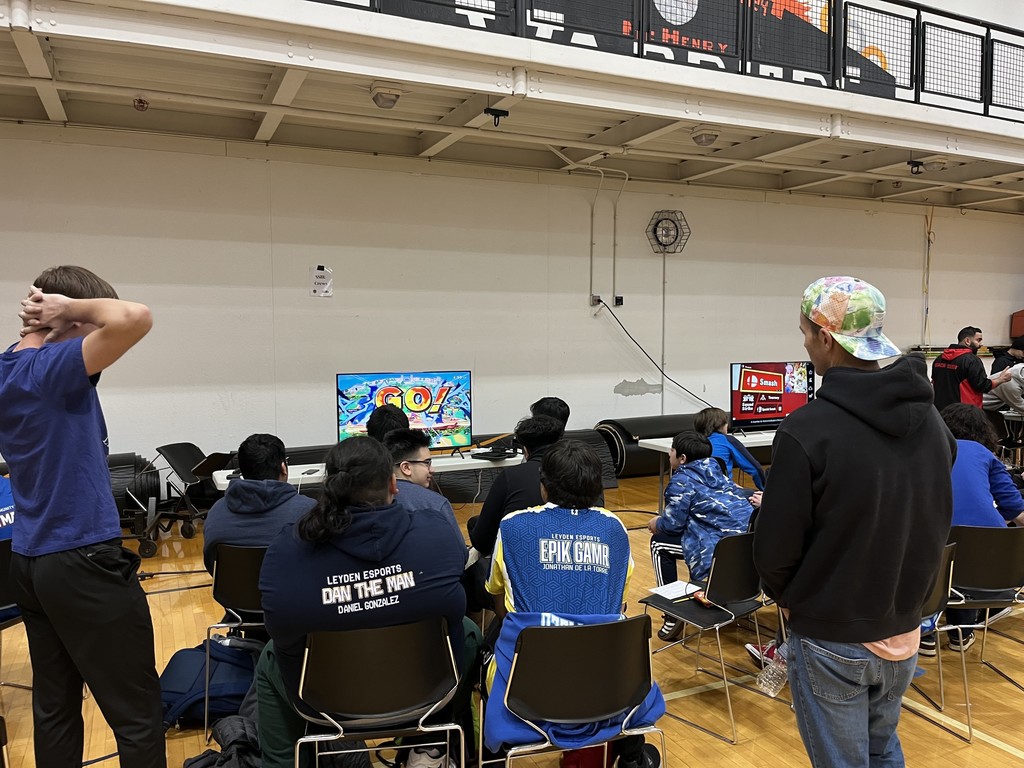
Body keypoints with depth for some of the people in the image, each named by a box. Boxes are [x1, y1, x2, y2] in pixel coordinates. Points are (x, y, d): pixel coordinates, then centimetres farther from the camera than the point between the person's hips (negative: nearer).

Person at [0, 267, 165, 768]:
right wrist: (72, 306, -18)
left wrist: (46, 320, 11)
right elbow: (134, 318, -34)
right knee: (137, 712, 2)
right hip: (83, 561, -9)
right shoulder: (54, 368, -19)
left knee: (54, 705, 18)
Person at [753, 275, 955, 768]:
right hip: (902, 632, 6)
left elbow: (775, 548, -18)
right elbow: (937, 523, 8)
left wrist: (786, 596, 2)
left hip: (832, 639, -6)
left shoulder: (807, 430, -24)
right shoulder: (931, 419, -2)